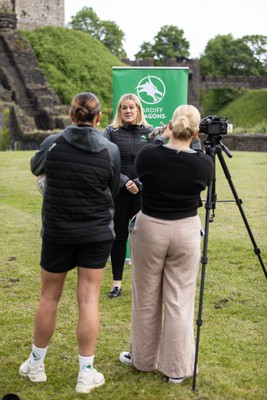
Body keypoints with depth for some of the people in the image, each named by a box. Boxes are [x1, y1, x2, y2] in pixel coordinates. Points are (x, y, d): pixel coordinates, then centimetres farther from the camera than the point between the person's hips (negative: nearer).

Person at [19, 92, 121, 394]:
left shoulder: (53, 143, -8)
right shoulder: (110, 151, -8)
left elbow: (35, 168, 13)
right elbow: (112, 192, 5)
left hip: (57, 232, 0)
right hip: (97, 233, 0)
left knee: (49, 296, 14)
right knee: (88, 299, 5)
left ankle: (36, 364, 27)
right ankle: (86, 374, 10)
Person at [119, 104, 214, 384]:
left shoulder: (147, 155, -12)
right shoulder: (204, 163, -11)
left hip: (149, 229, 0)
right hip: (186, 233, 0)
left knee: (146, 300, 14)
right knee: (179, 302, 8)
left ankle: (143, 358, 30)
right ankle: (177, 368, 17)